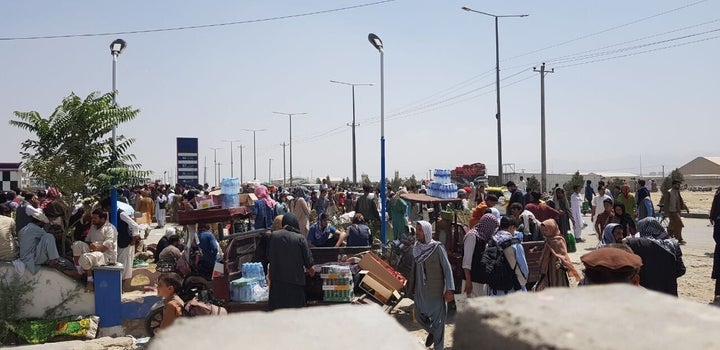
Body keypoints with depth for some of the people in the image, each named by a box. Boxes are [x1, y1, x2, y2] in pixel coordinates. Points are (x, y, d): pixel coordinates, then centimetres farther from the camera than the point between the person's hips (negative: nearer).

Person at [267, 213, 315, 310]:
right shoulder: (300, 238, -11)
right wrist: (310, 269, 16)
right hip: (295, 277, -2)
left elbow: (269, 256, 6)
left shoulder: (273, 235, -4)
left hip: (277, 277, 2)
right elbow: (307, 258, -5)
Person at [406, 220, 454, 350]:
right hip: (421, 290, 5)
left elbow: (447, 269, -12)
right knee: (419, 315, 13)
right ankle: (432, 331, 42)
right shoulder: (416, 248, 3)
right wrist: (411, 287, 15)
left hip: (436, 290, -5)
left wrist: (449, 289, -18)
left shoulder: (437, 248, -12)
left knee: (438, 319, 2)